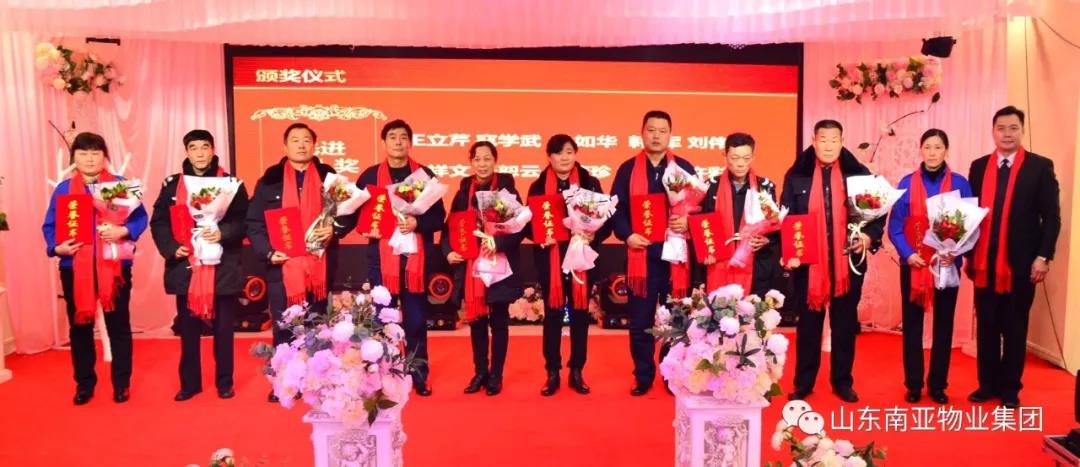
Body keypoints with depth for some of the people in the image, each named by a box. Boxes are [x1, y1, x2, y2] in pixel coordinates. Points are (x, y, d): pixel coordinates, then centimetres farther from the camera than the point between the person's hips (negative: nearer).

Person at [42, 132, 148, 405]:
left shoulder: (121, 185, 0)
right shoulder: (63, 189, 5)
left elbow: (140, 217, -4)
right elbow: (49, 226, 5)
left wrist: (123, 231, -22)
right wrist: (56, 247, -13)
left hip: (115, 265, -2)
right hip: (74, 267, 2)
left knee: (118, 324, 6)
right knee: (79, 326, 10)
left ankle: (122, 382, 17)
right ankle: (84, 383, 22)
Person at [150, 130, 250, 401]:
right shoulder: (172, 184, 7)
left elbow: (245, 221, -2)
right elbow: (158, 222, 6)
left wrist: (223, 233, -19)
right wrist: (171, 248, -8)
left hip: (223, 268, -1)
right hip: (185, 268, 2)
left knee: (223, 327, 6)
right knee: (188, 328, 8)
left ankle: (224, 382, 18)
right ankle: (189, 383, 20)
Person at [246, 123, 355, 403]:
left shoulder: (328, 176, 7)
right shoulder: (269, 180, 5)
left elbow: (349, 211, 7)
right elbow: (254, 222, 3)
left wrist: (335, 229, -13)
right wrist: (267, 251, -11)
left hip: (319, 265, 1)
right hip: (282, 266, 0)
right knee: (283, 328, 4)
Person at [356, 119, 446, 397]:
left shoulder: (425, 174, 5)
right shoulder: (370, 175, 6)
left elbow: (439, 217, 2)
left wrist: (418, 223, -16)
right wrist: (367, 228, -15)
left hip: (416, 258, 0)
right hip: (381, 257, 0)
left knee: (416, 319, 6)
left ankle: (419, 376, 16)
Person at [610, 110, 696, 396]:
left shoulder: (684, 168, 8)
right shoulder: (628, 169, 7)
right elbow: (616, 208, 3)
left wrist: (688, 223, -15)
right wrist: (626, 235, -14)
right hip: (640, 254, 0)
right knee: (640, 320, 4)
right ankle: (643, 376, 17)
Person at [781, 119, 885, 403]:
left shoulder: (859, 174, 2)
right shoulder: (796, 176, 1)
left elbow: (878, 213, 5)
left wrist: (870, 237, -13)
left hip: (848, 264, 1)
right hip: (808, 264, -1)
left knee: (845, 325, 11)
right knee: (808, 325, 8)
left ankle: (843, 381, 24)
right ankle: (803, 383, 20)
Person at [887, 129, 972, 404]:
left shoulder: (960, 184, 0)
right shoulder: (907, 183, -1)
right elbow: (895, 226, -2)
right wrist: (907, 254, -15)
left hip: (947, 264, 0)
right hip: (913, 264, 0)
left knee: (943, 324, 9)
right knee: (912, 324, 5)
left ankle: (938, 384, 20)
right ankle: (913, 384, 16)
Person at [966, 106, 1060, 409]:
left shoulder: (1040, 167, -2)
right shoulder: (978, 167, 7)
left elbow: (1052, 216, -4)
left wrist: (1043, 257, -11)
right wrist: (969, 255, 4)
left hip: (1021, 263, -2)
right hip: (984, 263, 3)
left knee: (1014, 328, 8)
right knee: (986, 326, 10)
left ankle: (1010, 389, 19)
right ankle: (988, 384, 22)